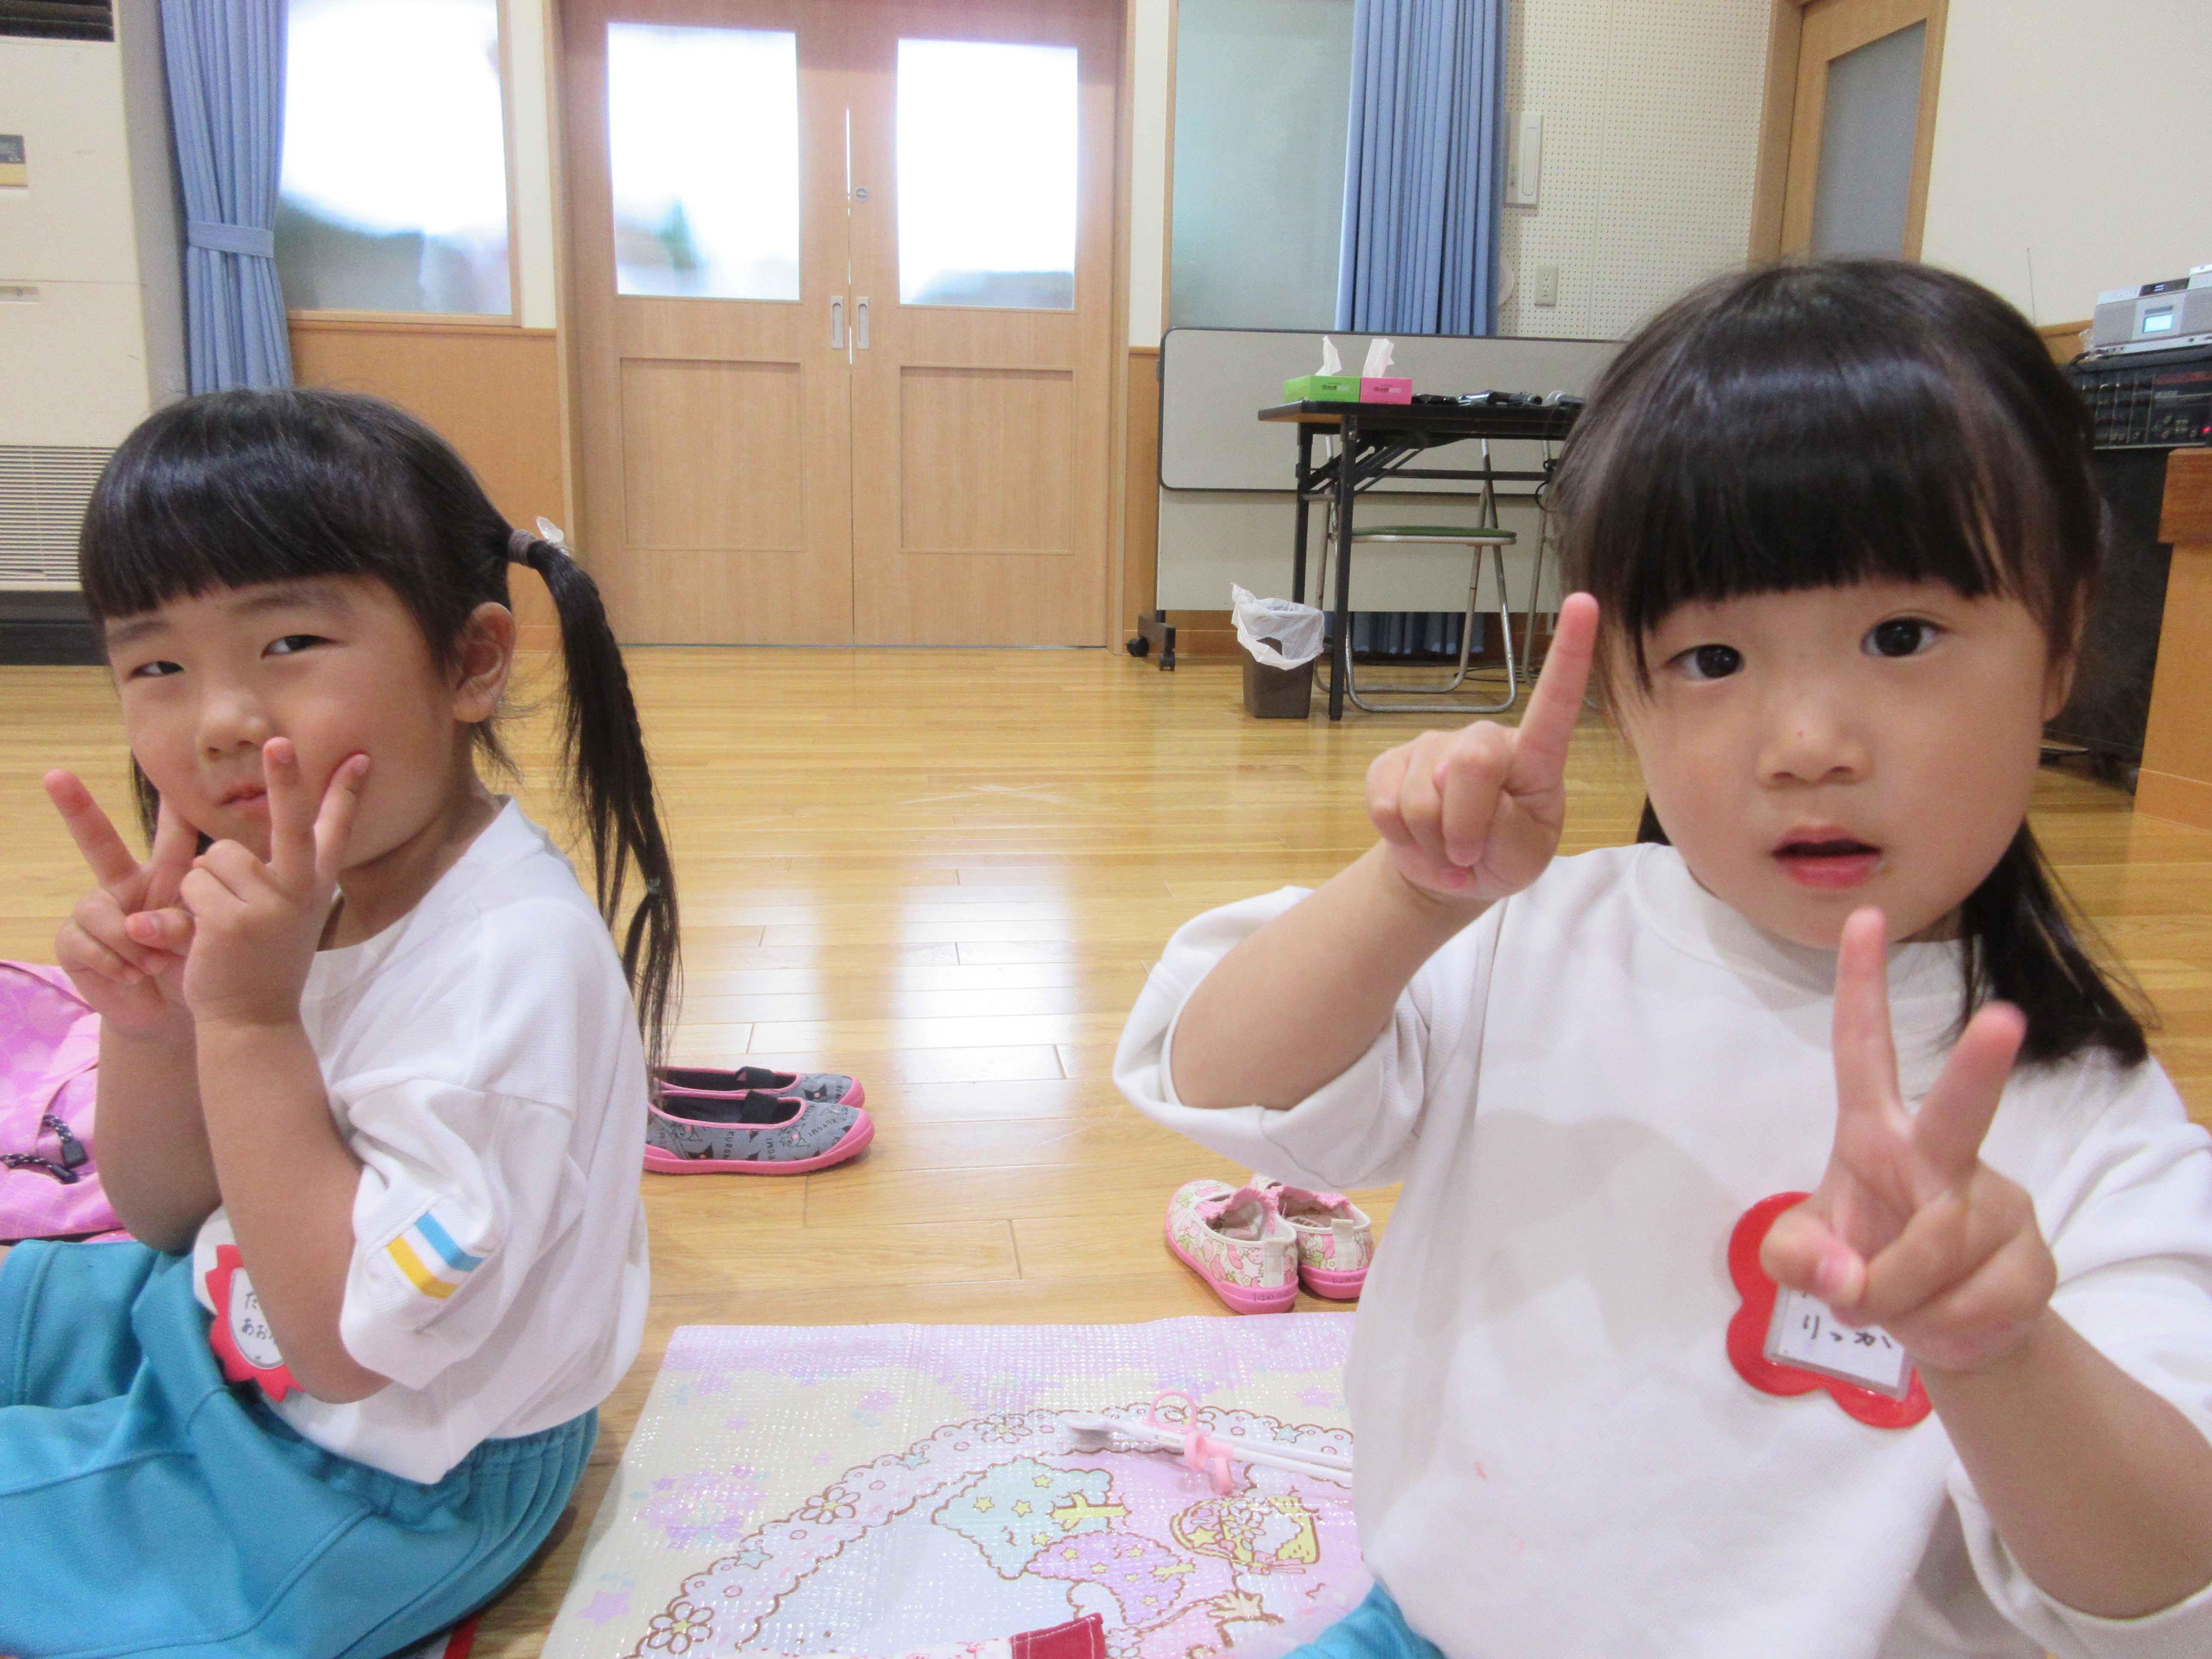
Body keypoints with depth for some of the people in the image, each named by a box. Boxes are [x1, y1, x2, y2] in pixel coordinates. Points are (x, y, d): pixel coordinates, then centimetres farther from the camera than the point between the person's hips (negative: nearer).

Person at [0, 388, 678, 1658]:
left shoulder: (513, 958, -33)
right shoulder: (298, 891, -8)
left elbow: (350, 1346, -30)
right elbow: (168, 1216, 3)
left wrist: (251, 1021, -33)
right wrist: (151, 1027, -18)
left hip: (379, 1476, -8)